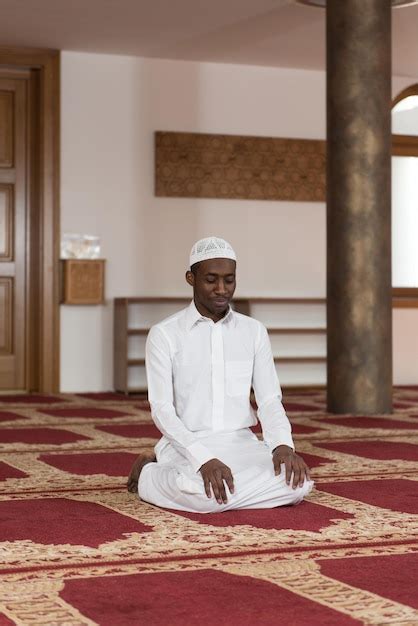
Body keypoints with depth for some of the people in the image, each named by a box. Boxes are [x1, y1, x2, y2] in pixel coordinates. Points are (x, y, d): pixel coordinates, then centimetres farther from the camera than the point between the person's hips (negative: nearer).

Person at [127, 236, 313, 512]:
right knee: (204, 493, -37)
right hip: (186, 447, -3)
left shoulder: (254, 331, 8)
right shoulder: (164, 335, -3)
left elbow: (269, 400, 4)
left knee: (298, 483, -26)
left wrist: (283, 444, -19)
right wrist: (204, 459, -26)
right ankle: (149, 476, -3)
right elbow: (162, 410, -10)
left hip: (241, 443, 4)